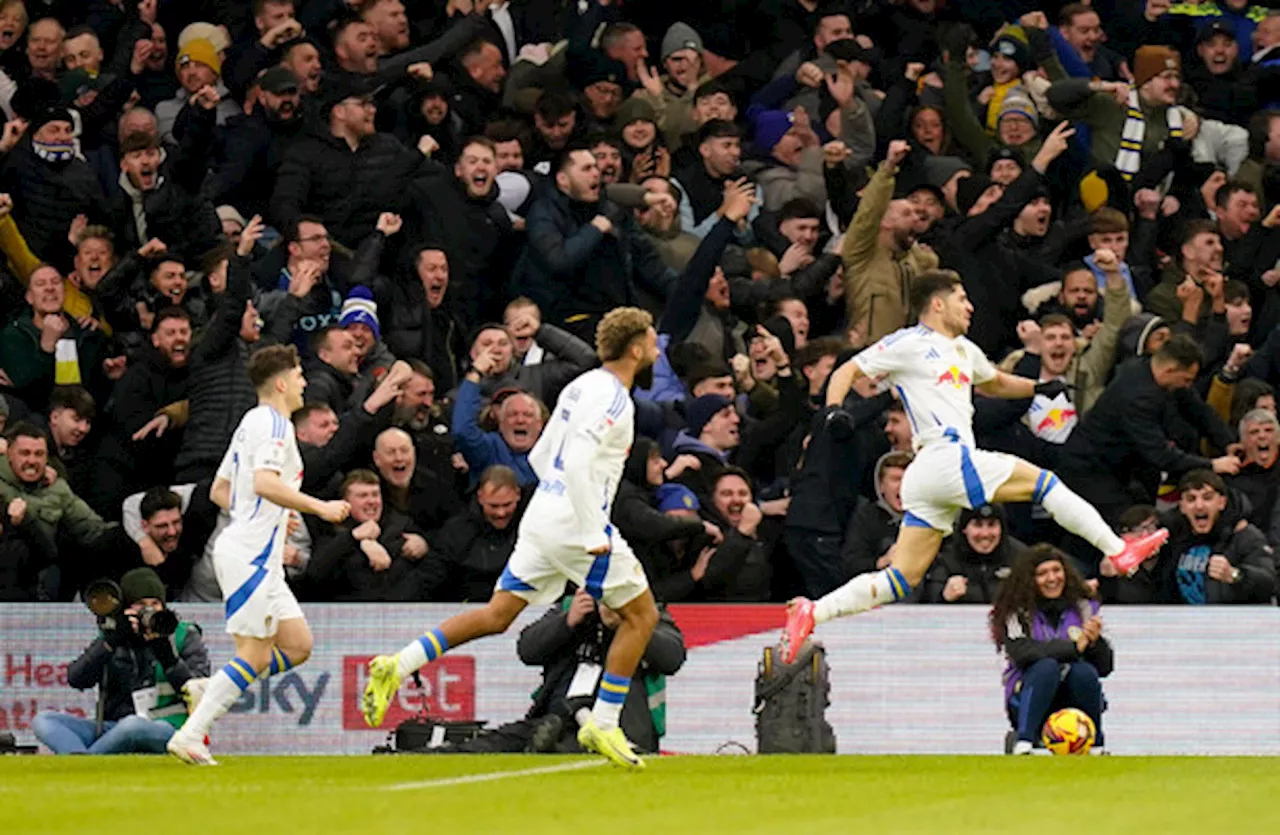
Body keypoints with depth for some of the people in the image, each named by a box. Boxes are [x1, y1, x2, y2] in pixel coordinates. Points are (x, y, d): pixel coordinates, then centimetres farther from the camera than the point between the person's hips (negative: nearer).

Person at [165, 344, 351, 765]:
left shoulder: (253, 422, 20)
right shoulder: (273, 423, -11)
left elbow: (219, 490, 25)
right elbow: (265, 482, -27)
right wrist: (319, 507, -25)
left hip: (258, 556, 10)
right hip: (251, 554, -10)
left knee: (297, 645, 7)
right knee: (255, 654, -10)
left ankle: (208, 693, 5)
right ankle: (189, 735, -11)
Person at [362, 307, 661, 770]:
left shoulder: (581, 387, 17)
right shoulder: (613, 398, -13)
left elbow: (541, 457, 22)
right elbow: (577, 462, -25)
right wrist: (592, 535, -22)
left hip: (542, 518, 9)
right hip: (575, 524, -9)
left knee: (496, 615, 8)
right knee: (641, 614, 3)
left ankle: (398, 666, -1)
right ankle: (603, 725, 2)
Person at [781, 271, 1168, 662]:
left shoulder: (963, 350, 27)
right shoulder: (909, 344, 0)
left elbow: (995, 382, 45)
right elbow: (847, 372, -1)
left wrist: (1038, 387, 29)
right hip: (945, 458, -10)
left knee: (901, 579, 2)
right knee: (1043, 482, -4)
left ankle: (811, 613, -6)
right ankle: (1118, 550, 2)